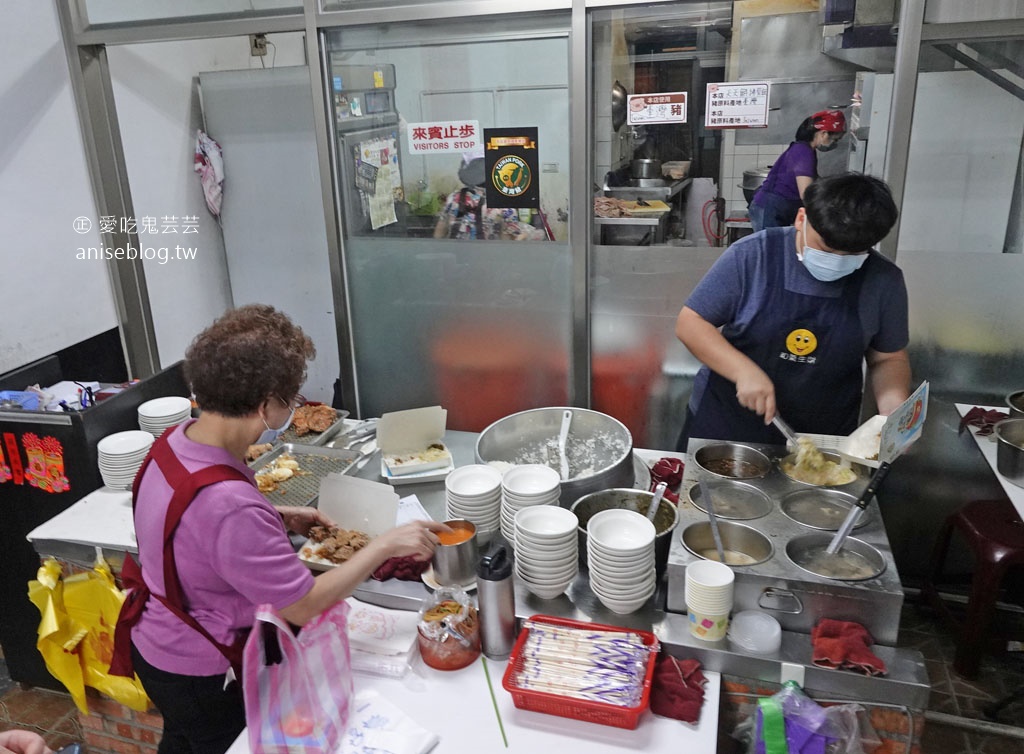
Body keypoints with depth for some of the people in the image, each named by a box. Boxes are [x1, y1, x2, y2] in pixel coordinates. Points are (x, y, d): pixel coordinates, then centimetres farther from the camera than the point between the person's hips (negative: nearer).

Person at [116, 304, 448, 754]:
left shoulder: (175, 440, -12)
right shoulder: (230, 505, -40)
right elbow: (305, 607, -30)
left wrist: (279, 519, -1)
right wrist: (385, 545, -23)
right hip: (201, 678, -7)